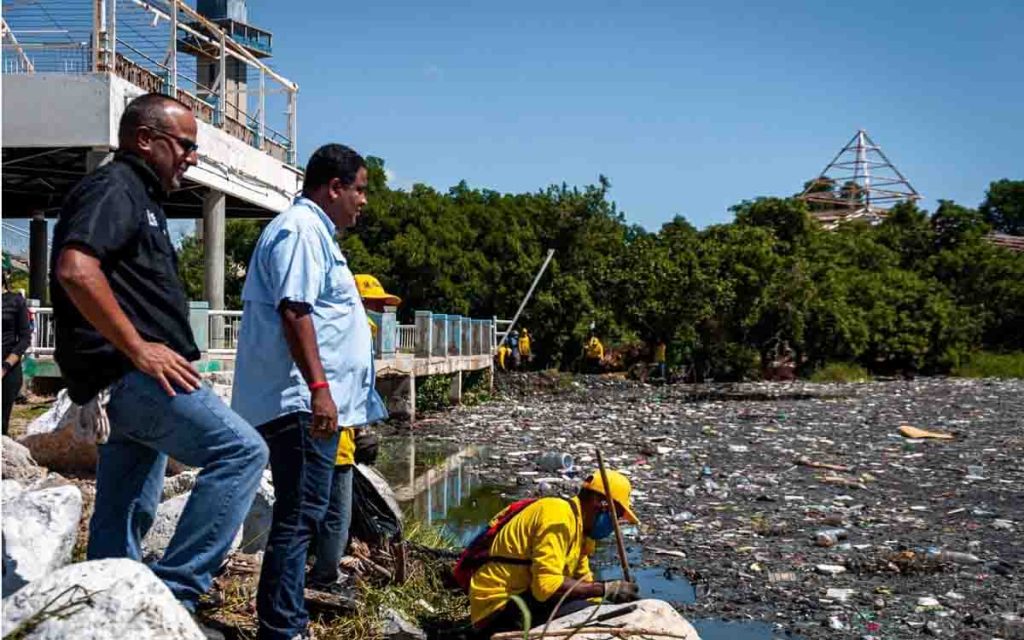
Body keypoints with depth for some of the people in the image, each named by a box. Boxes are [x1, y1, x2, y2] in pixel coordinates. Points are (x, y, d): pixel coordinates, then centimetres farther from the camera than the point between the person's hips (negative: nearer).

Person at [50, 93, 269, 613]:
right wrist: (138, 348, -21)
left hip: (127, 379, 11)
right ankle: (174, 590, -16)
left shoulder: (137, 195, 24)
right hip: (127, 373, -11)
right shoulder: (115, 186, -7)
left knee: (126, 516, 13)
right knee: (240, 451, -17)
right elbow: (76, 270, -24)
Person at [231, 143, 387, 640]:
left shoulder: (312, 232, 23)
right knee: (300, 517, -8)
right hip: (303, 402, -11)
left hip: (309, 403, 11)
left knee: (298, 515, 15)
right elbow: (294, 311, -21)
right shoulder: (301, 230, -10)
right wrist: (318, 387, -25)